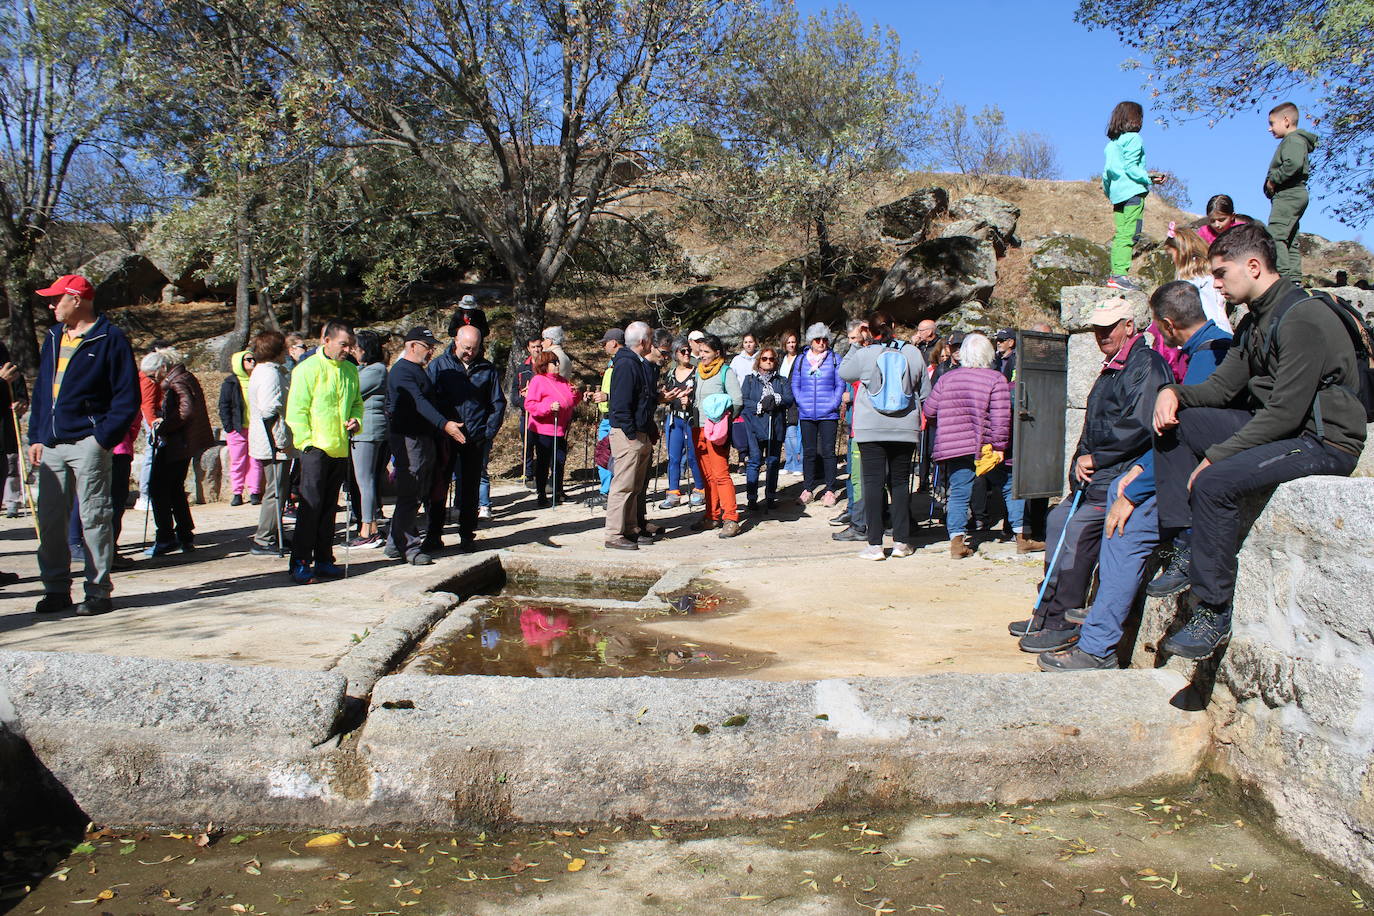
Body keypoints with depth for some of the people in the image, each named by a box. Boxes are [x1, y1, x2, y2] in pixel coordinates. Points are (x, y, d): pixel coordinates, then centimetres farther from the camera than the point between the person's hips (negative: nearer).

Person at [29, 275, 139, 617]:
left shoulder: (110, 339, -4)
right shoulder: (54, 338, 17)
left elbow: (127, 396, -7)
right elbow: (41, 391, 21)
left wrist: (104, 437, -15)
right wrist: (37, 437, 12)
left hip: (88, 444, -7)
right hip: (51, 446, 7)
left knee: (94, 519, -3)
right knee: (49, 521, 8)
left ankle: (99, 592, 4)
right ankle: (56, 589, 18)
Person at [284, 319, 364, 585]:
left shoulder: (350, 370, 12)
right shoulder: (308, 368, -7)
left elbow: (357, 402, 24)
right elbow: (296, 410, -10)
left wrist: (356, 420, 4)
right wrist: (307, 442, -15)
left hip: (341, 449, 6)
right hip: (316, 447, -6)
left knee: (330, 506, 12)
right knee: (311, 504, -7)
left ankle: (323, 559, 19)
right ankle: (300, 562, -1)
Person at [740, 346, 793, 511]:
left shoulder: (782, 381, 16)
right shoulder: (749, 379, 12)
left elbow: (789, 399, 1)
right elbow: (743, 400, -1)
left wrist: (776, 399, -16)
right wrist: (759, 405, -15)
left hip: (775, 427, 2)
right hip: (755, 425, -2)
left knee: (773, 462, 5)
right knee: (754, 461, -7)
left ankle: (770, 497, 13)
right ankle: (752, 498, -4)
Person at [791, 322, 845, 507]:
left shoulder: (834, 358, 4)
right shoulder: (802, 359, 9)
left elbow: (840, 384, 4)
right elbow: (795, 385, 10)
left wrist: (834, 404, -8)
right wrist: (801, 403, -3)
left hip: (828, 414, -2)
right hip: (806, 415, 2)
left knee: (828, 451, -1)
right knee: (808, 452, 6)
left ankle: (830, 490, 6)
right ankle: (807, 489, 14)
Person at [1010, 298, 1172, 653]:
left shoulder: (1146, 365, -11)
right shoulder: (1113, 368, 21)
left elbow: (1139, 427, -22)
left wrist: (1095, 458, -15)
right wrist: (1082, 460, 8)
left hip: (1119, 476, -10)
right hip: (1095, 476, 10)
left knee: (1076, 532, -17)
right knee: (1059, 521, 9)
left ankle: (1064, 625, -10)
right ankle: (1047, 613, 17)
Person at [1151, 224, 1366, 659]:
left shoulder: (1304, 318, -19)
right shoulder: (1255, 321, 12)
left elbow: (1285, 412, -24)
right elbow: (1222, 386, 12)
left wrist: (1215, 455, -21)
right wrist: (1175, 392, -8)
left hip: (1324, 441, -10)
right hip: (1275, 426, 10)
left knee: (1215, 482, -30)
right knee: (1173, 423, 1)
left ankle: (1213, 614, -19)